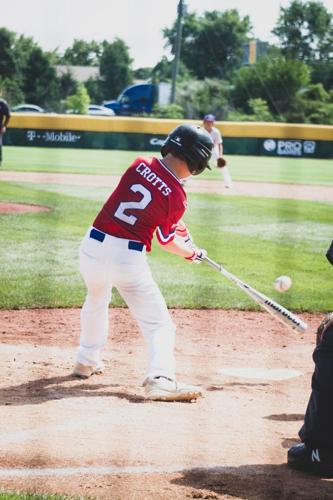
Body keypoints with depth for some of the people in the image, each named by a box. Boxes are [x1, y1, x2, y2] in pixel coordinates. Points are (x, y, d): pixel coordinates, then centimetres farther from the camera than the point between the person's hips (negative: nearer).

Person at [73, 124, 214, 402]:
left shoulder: (139, 165, 2)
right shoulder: (177, 197, -9)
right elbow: (166, 241, 4)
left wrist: (177, 227, 25)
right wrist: (193, 253, 23)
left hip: (93, 246, 6)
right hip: (129, 257, -6)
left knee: (96, 301, 33)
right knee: (158, 323, 1)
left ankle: (87, 361, 48)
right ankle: (160, 378, -18)